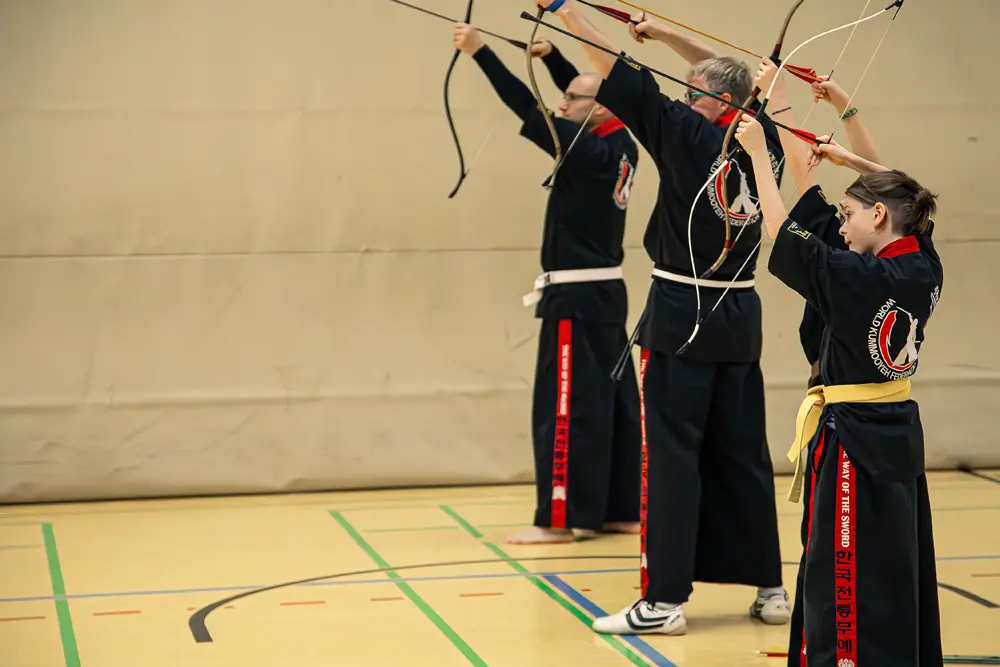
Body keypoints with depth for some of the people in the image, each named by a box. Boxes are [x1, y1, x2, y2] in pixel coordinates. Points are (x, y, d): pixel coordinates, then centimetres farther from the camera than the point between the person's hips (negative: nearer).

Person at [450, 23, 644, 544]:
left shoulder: (593, 151, -18)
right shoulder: (620, 146, 5)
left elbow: (528, 110, -22)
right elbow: (591, 92, 20)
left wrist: (480, 51, -20)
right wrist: (551, 55, 11)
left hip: (579, 297, -9)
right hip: (604, 292, 9)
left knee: (565, 406, -7)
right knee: (612, 400, 11)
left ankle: (559, 519, -5)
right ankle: (621, 510, 16)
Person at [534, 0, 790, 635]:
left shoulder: (690, 135, -14)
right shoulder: (762, 140, 3)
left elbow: (618, 73, -13)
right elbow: (728, 77, 20)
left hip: (682, 315, -7)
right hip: (740, 319, 7)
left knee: (671, 454, -4)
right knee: (743, 452, 13)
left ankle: (664, 600, -3)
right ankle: (770, 588, 19)